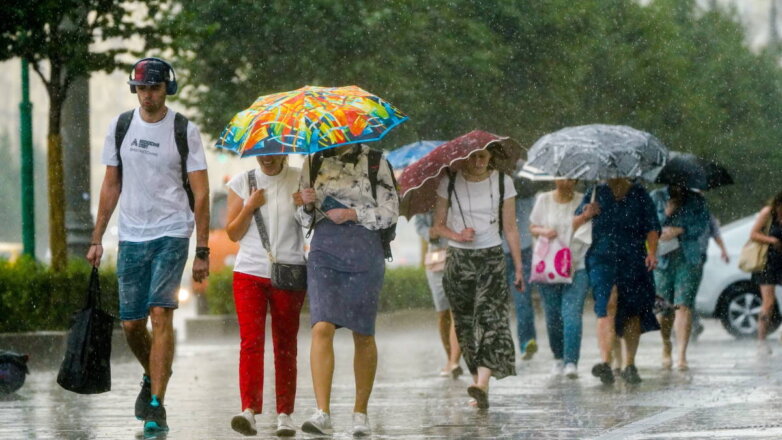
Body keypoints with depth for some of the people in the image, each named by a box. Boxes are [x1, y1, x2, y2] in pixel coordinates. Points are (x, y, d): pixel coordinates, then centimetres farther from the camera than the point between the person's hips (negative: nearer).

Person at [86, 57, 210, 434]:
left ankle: (156, 404, -16)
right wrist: (97, 239, 10)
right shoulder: (120, 127, 6)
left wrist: (202, 252, -6)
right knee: (131, 324, 7)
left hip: (171, 235, -4)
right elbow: (111, 185, 14)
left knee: (161, 313, -16)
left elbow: (200, 194, -3)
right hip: (131, 236, 4)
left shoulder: (184, 131, -4)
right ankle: (152, 377, 37)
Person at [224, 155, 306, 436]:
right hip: (250, 273, 0)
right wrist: (250, 207, -8)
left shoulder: (300, 181, 4)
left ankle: (285, 414, 7)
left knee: (285, 345, 3)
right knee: (251, 340, -13)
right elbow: (233, 233, 6)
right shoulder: (242, 183, 7)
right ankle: (249, 410, -22)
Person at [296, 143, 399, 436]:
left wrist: (354, 214, -12)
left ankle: (361, 412, 18)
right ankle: (322, 414, -22)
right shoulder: (313, 164, 11)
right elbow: (304, 217, 17)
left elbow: (390, 212, 0)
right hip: (324, 250, 1)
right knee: (322, 327, -15)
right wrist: (308, 205, -5)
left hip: (365, 253, -1)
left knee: (363, 335, 5)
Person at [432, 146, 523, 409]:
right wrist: (457, 235, -15)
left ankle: (482, 386, -30)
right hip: (459, 259, 1)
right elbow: (438, 225, 6)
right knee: (466, 323, 4)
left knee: (489, 317, -18)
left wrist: (518, 267, 4)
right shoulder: (450, 183, 1)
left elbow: (510, 229, 6)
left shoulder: (503, 183, 3)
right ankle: (478, 377, 13)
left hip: (491, 259, -1)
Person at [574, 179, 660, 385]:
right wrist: (585, 216, -12)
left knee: (632, 311, 6)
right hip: (602, 257, -2)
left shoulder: (640, 195, 11)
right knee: (608, 303, -22)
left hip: (634, 260, 2)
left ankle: (629, 365, 21)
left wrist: (652, 252, -9)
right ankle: (605, 362, -31)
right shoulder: (596, 193, 11)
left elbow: (652, 228, 7)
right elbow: (573, 225, 10)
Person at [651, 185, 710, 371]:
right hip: (662, 259, 1)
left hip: (689, 260, -1)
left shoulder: (696, 200, 9)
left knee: (684, 305, -13)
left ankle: (681, 355, -16)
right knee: (663, 307, 2)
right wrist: (666, 214, -13)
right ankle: (666, 347, 29)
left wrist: (679, 231, -11)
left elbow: (704, 225, -1)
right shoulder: (656, 197, 9)